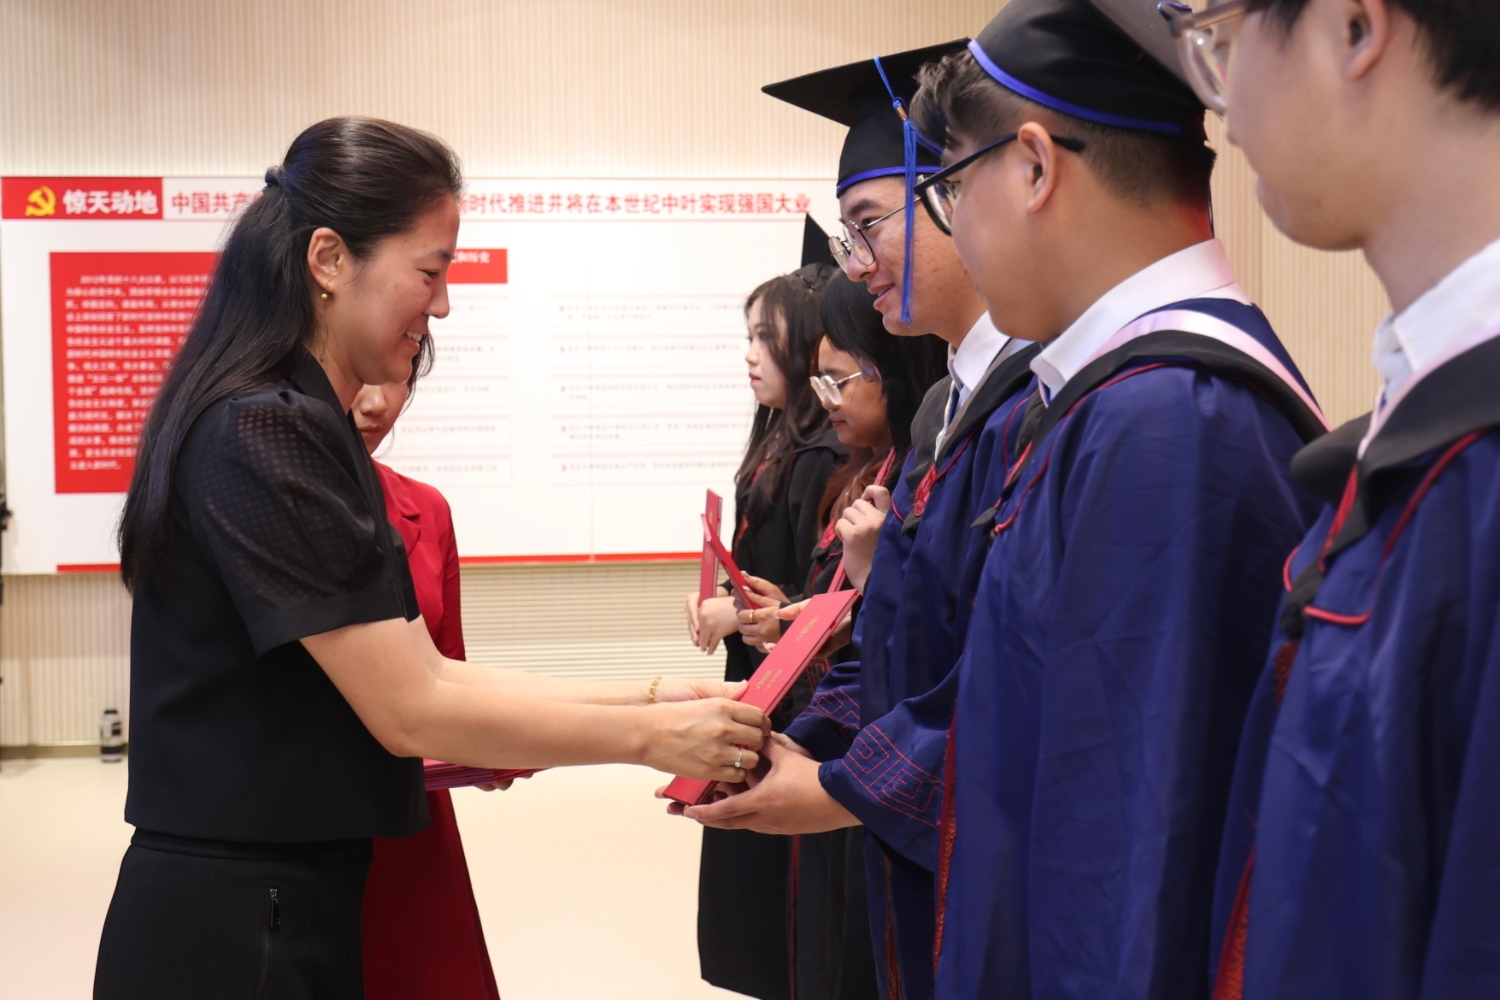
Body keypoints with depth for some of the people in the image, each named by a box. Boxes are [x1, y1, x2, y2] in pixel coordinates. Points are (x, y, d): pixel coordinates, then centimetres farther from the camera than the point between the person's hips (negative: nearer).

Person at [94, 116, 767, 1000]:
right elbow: (410, 712, -20)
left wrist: (650, 694, 2)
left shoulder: (302, 430, 12)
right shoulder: (262, 437, -19)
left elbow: (424, 670, 9)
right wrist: (648, 736, -12)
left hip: (300, 906, 9)